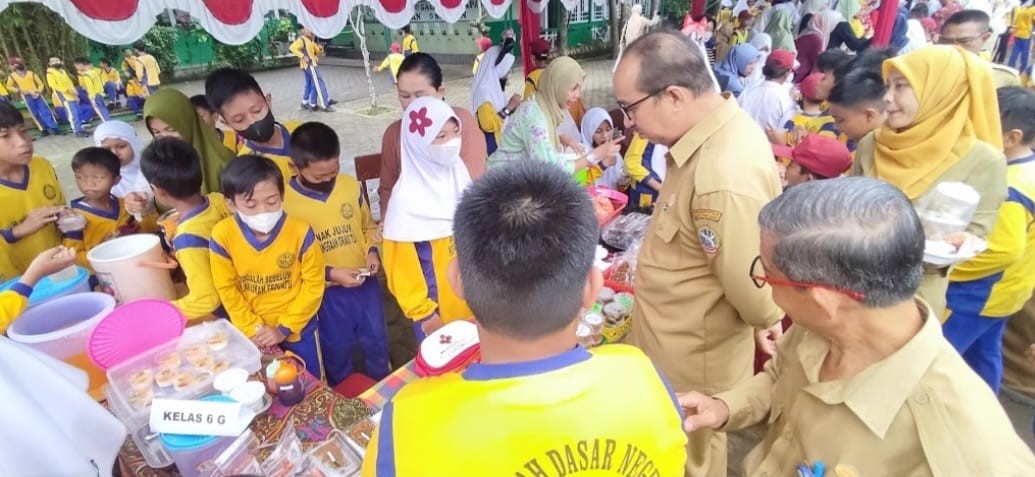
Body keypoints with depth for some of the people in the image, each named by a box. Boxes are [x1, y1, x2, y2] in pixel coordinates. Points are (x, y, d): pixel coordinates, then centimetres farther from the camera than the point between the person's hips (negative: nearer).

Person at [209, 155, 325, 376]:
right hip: (253, 332, 2)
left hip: (298, 327, -1)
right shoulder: (222, 236, -18)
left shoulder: (300, 232, -23)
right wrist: (252, 329, -8)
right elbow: (227, 289, -6)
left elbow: (314, 285, -14)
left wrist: (285, 329, -13)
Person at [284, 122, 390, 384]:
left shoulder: (350, 185, -7)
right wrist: (330, 274, -21)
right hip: (326, 292, -3)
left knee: (376, 341, 21)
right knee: (336, 350, 18)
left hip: (365, 282, 3)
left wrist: (372, 251, -10)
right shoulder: (284, 203, -17)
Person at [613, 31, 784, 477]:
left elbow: (748, 280, -26)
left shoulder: (727, 175, -36)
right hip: (674, 332, 8)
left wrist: (767, 322, -9)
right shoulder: (714, 126, -4)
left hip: (695, 351, -8)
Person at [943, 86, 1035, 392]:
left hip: (981, 291, -10)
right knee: (985, 353, 21)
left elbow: (1006, 249, -30)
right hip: (1005, 289, 10)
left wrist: (949, 266, -22)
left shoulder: (1007, 186, -26)